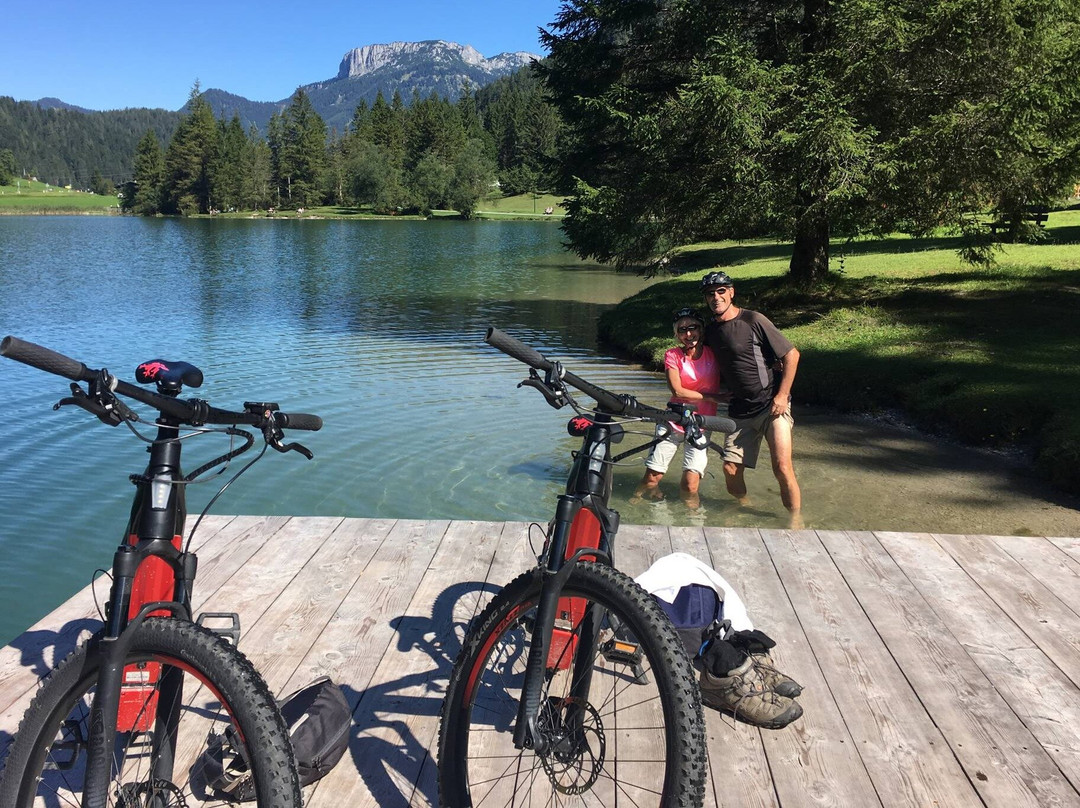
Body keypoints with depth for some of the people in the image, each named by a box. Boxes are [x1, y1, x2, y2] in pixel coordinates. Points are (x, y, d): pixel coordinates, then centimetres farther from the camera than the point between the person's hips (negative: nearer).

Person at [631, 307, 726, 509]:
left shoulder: (713, 354, 2)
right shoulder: (672, 356, -2)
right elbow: (678, 391, -12)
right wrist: (713, 397, -15)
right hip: (674, 421, -1)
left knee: (691, 485, -11)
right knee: (652, 478, -3)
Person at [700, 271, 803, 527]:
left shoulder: (753, 320, -10)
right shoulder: (710, 330, 7)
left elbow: (791, 355, -7)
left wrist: (782, 395, -12)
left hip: (772, 404, -5)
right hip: (741, 410, 5)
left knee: (782, 468, -16)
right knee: (731, 470, 0)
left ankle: (796, 518, 3)